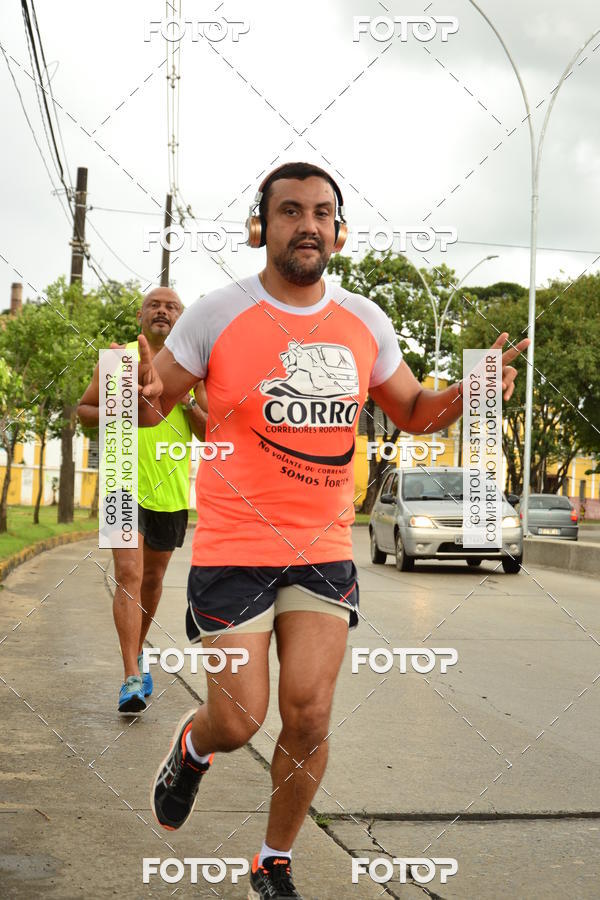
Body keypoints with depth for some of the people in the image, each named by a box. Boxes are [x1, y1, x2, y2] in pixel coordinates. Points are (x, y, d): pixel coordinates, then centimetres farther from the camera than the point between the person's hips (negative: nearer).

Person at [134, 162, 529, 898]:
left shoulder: (365, 324, 4)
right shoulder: (217, 315, -7)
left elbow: (413, 412, 16)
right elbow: (150, 403, 0)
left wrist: (469, 393, -5)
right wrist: (145, 400, -25)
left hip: (324, 550, 3)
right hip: (233, 550, -3)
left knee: (308, 718, 1)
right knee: (238, 721, 0)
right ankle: (190, 750, 38)